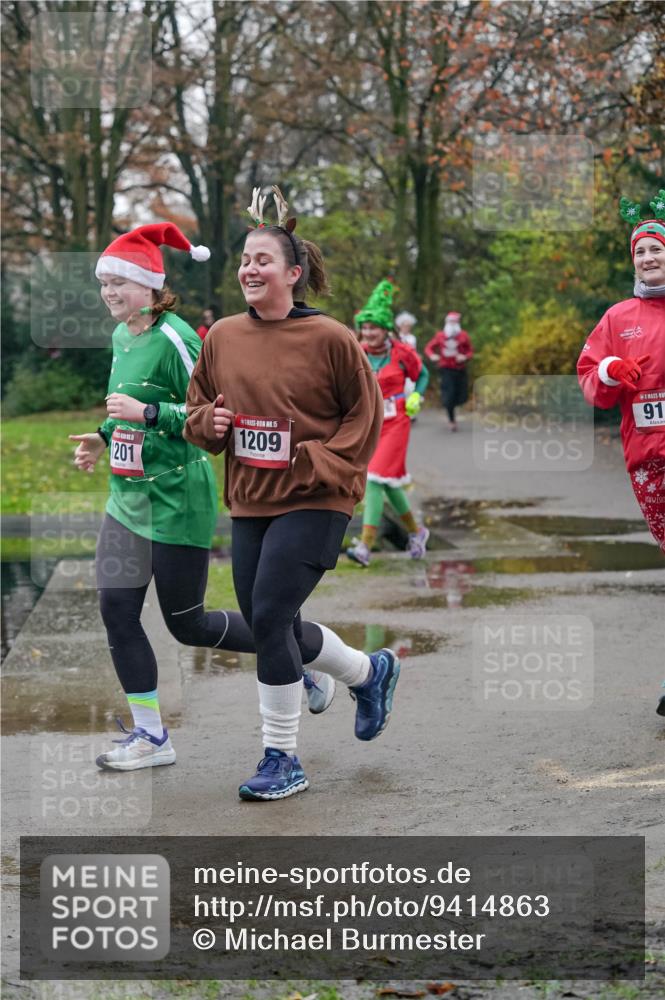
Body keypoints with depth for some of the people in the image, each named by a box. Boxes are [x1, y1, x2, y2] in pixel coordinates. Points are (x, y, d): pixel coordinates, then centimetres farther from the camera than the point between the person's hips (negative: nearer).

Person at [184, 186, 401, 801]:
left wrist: (319, 464, -14)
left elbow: (366, 414, -3)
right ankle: (370, 672, 40)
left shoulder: (329, 338, -9)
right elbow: (197, 412, 16)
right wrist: (211, 422, -7)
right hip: (249, 502, 6)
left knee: (268, 618, -13)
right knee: (277, 627, 11)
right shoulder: (222, 337, 5)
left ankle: (282, 759, 1)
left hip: (313, 502, -6)